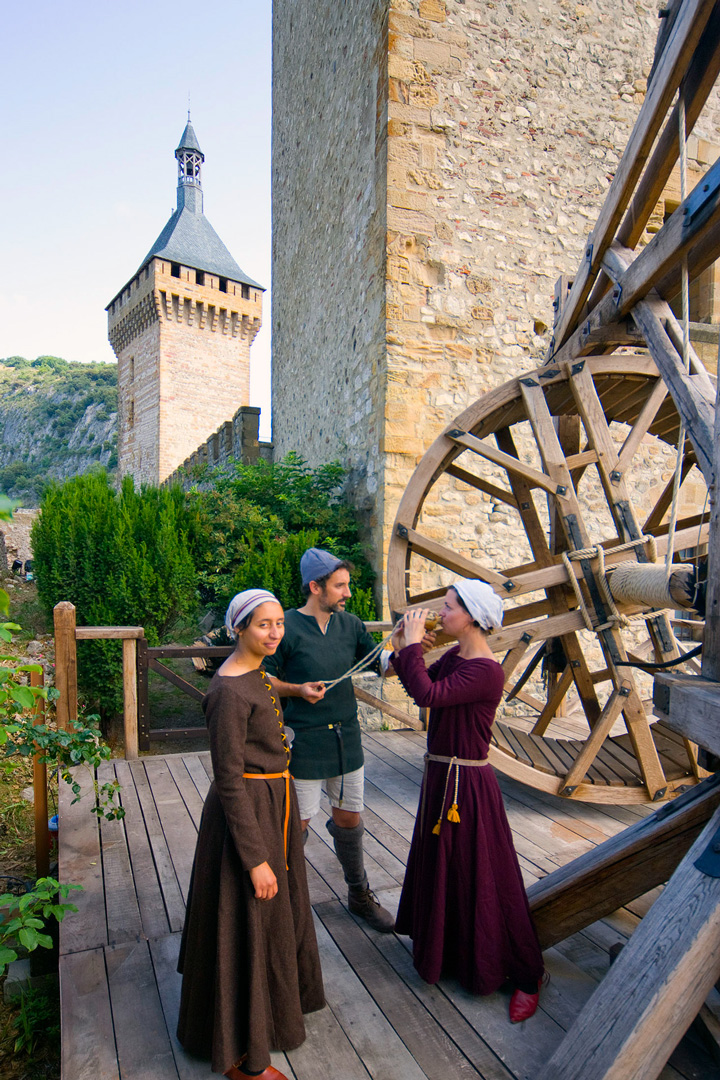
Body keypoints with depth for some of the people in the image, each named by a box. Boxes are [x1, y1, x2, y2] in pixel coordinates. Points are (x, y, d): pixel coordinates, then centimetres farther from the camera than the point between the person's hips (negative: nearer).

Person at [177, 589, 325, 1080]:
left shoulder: (256, 675, 3)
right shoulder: (229, 691, -25)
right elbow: (228, 780, -24)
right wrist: (255, 858, -21)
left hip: (274, 804, 10)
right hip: (248, 813, -9)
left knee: (277, 912, 27)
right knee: (248, 926, 7)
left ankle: (273, 1000, 52)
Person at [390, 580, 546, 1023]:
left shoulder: (486, 671, -25)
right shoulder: (454, 656, 3)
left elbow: (429, 695, -34)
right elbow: (424, 686, 8)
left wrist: (413, 642, -24)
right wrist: (403, 649, -4)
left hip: (467, 784, -9)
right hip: (442, 774, 9)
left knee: (480, 877, 6)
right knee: (440, 868, 24)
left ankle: (526, 975, 28)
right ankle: (446, 952, 48)